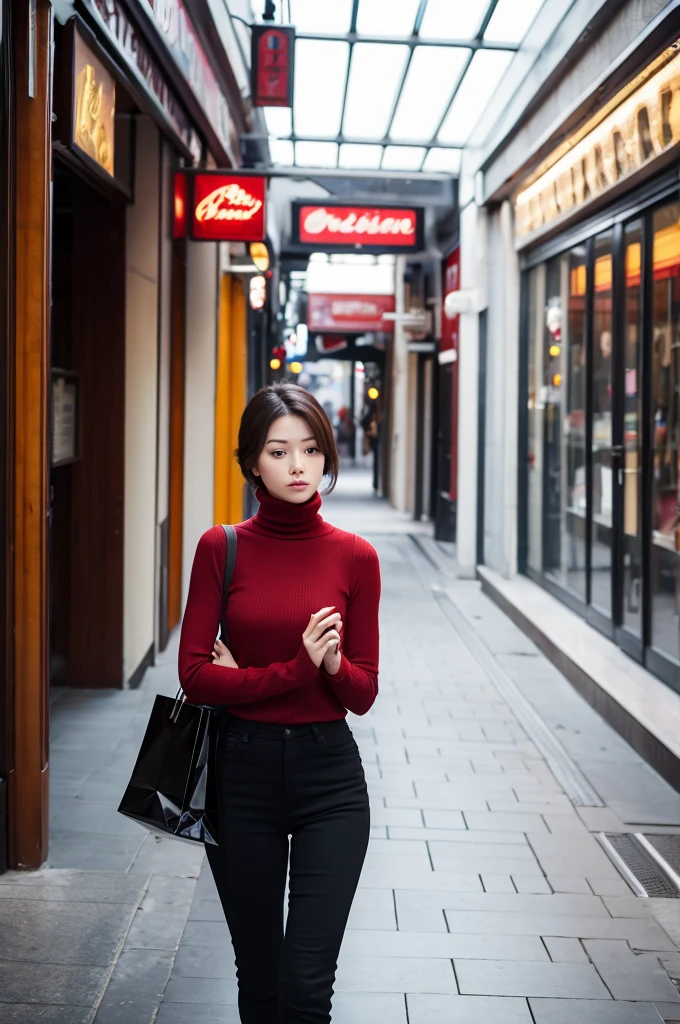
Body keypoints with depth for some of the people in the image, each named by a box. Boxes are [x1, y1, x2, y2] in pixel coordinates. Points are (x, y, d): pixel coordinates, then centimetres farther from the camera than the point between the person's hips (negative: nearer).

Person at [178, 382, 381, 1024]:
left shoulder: (354, 557, -1)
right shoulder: (222, 548, -3)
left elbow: (362, 693, 1)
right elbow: (194, 676, -8)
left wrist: (333, 662, -20)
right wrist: (295, 669, -17)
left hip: (328, 775, 0)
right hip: (241, 774, 1)